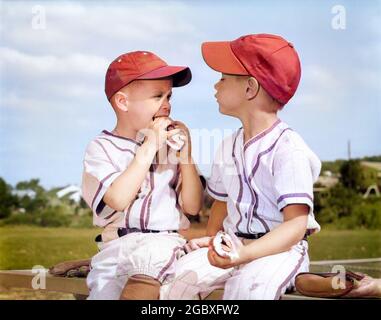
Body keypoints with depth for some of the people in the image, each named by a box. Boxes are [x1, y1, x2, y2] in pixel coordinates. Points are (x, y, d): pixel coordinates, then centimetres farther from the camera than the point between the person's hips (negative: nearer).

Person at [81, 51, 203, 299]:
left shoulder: (169, 144, 15)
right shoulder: (102, 148, 6)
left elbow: (193, 207, 10)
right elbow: (118, 200, -12)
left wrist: (185, 153, 1)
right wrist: (149, 147, -9)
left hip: (167, 242, 1)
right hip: (118, 246, 0)